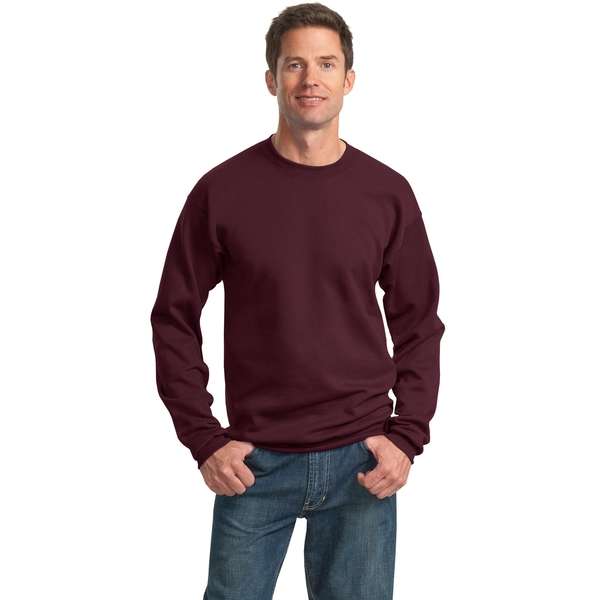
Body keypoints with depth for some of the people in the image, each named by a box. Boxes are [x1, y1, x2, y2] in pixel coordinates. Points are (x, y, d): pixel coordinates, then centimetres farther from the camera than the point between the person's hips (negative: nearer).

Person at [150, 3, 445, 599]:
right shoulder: (222, 190, -3)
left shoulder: (387, 192, 1)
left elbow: (418, 325, 6)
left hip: (362, 461, 1)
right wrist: (204, 438, -5)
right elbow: (174, 319, 1)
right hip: (252, 462, -1)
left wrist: (407, 436, -3)